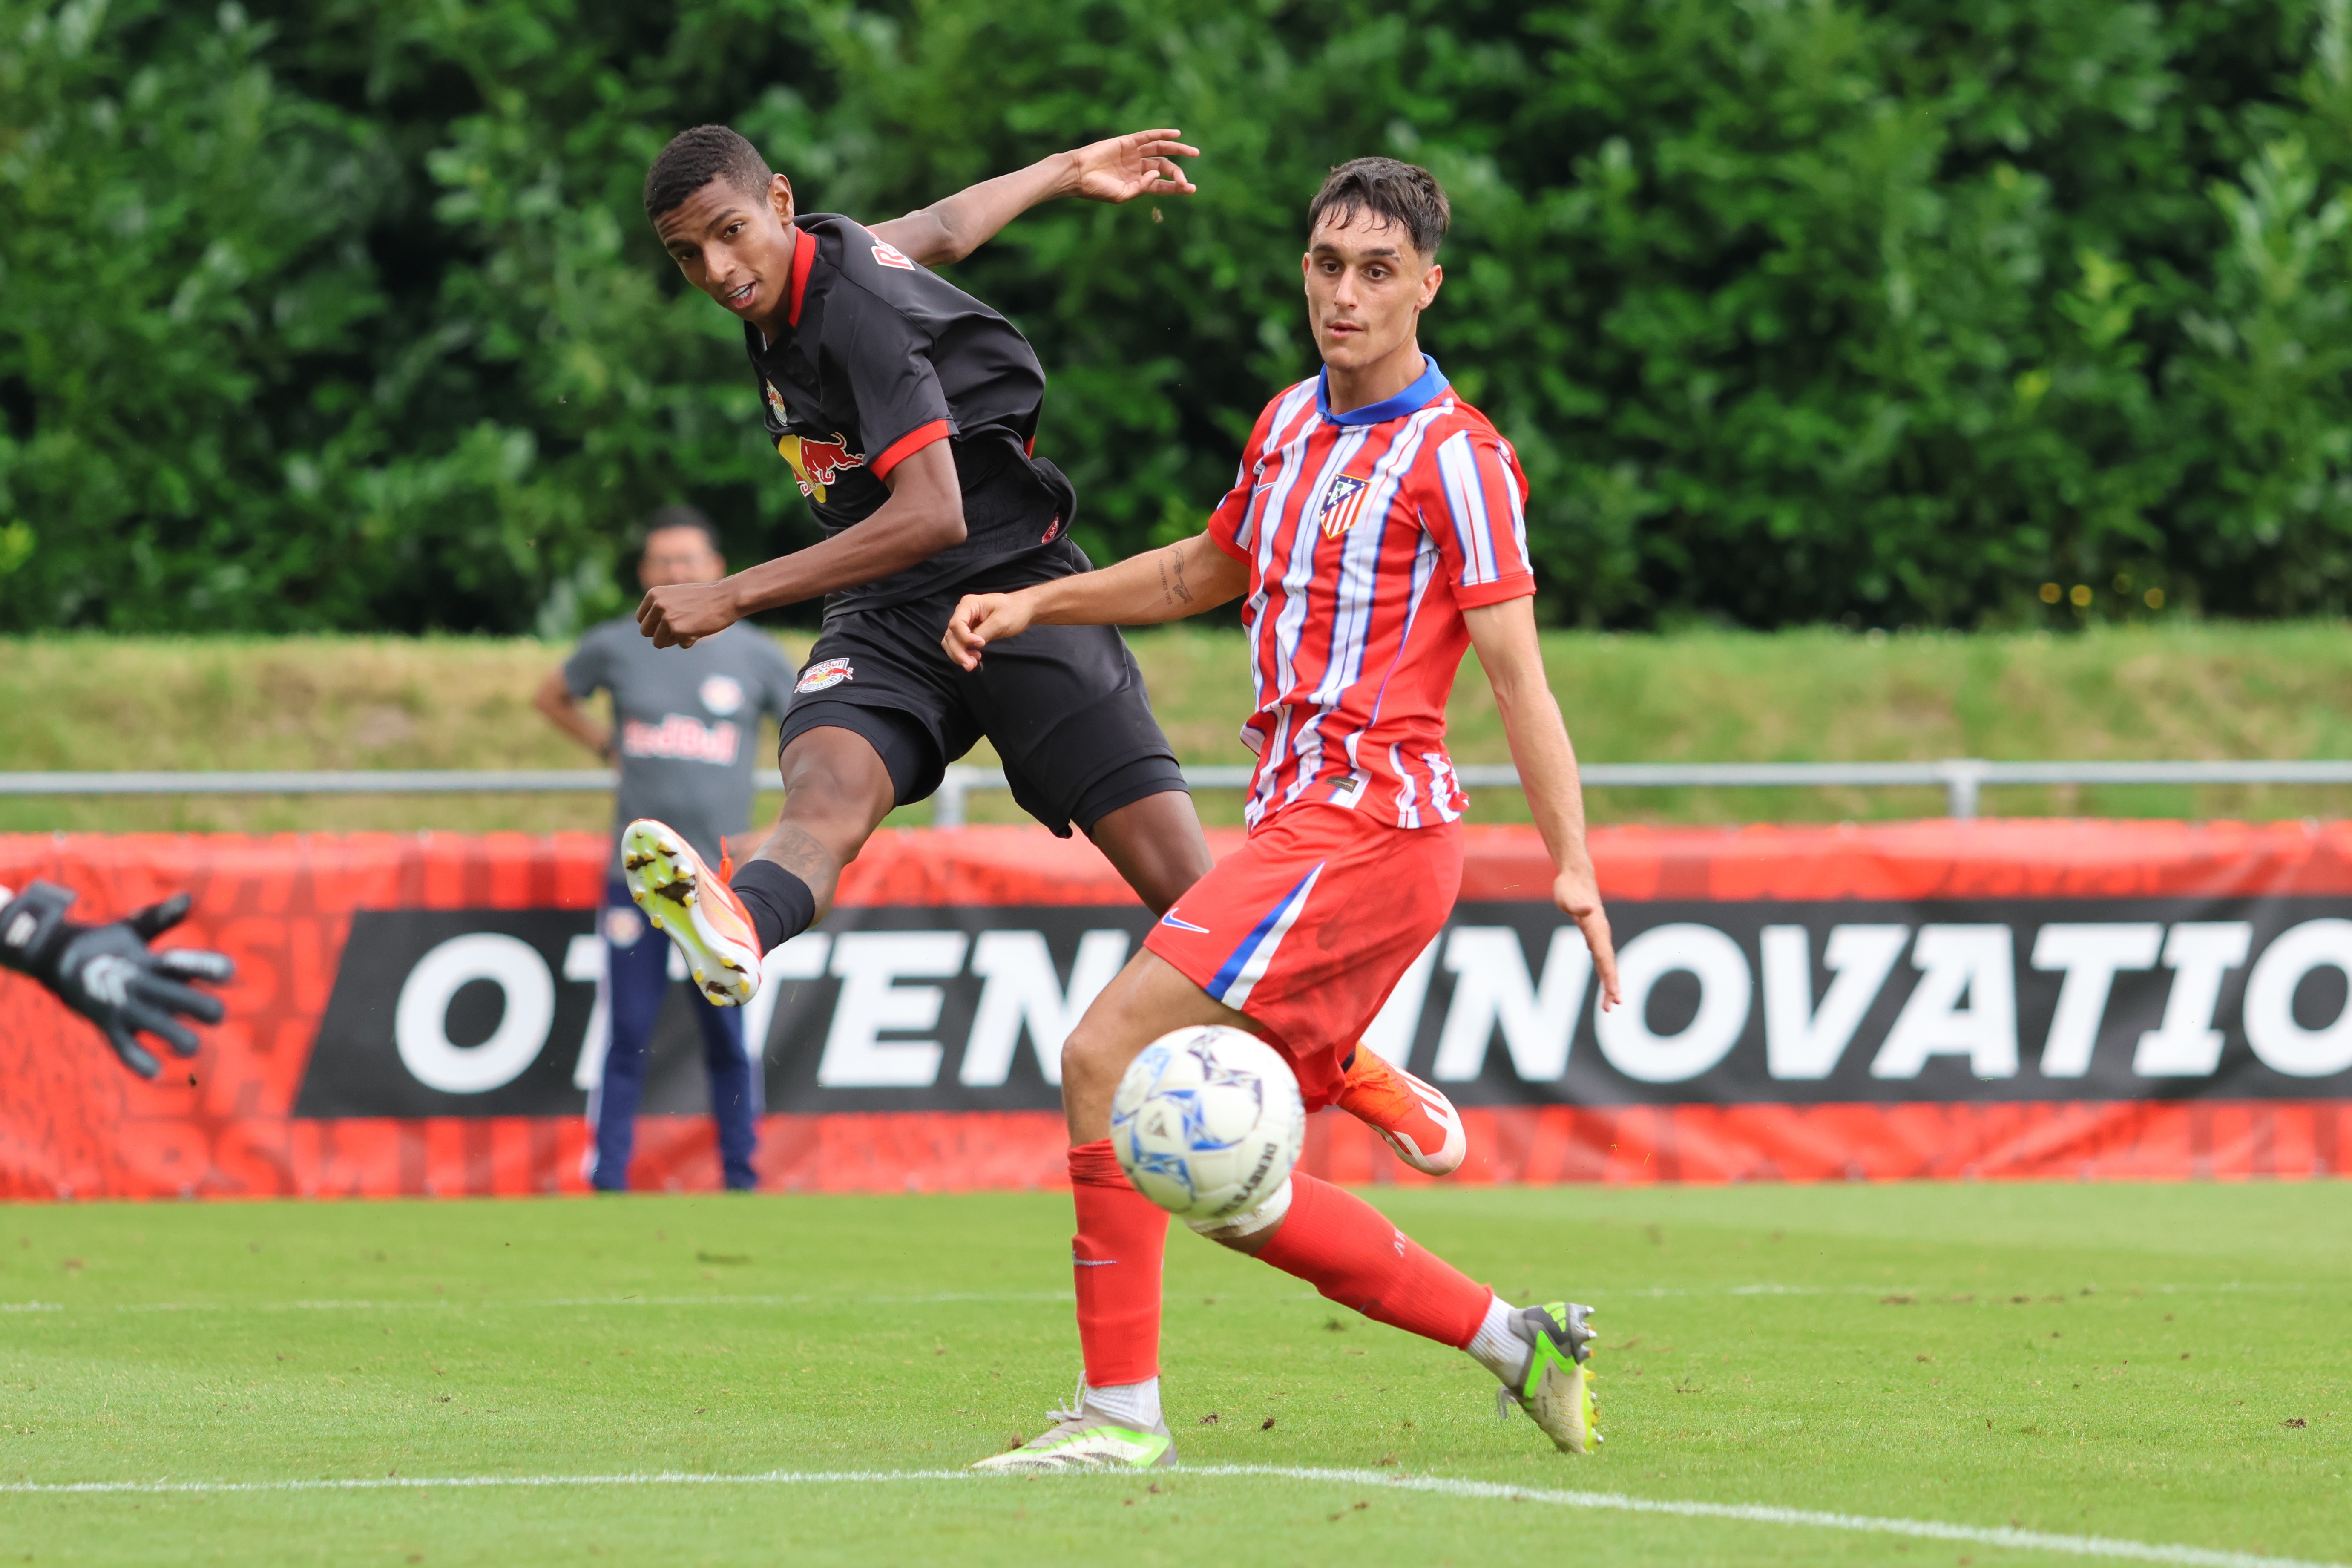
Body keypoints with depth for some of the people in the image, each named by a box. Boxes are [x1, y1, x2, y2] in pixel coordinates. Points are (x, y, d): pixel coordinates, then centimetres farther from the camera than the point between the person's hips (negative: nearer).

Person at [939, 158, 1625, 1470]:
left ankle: (1122, 1409, -16)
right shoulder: (1291, 424, 17)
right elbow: (1202, 572, 34)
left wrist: (1574, 867, -18)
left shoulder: (1455, 456, -7)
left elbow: (1517, 672, -11)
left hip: (1368, 825, -9)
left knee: (1108, 1055, -18)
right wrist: (1034, 606, 24)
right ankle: (1514, 1340, 14)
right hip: (1301, 821, 9)